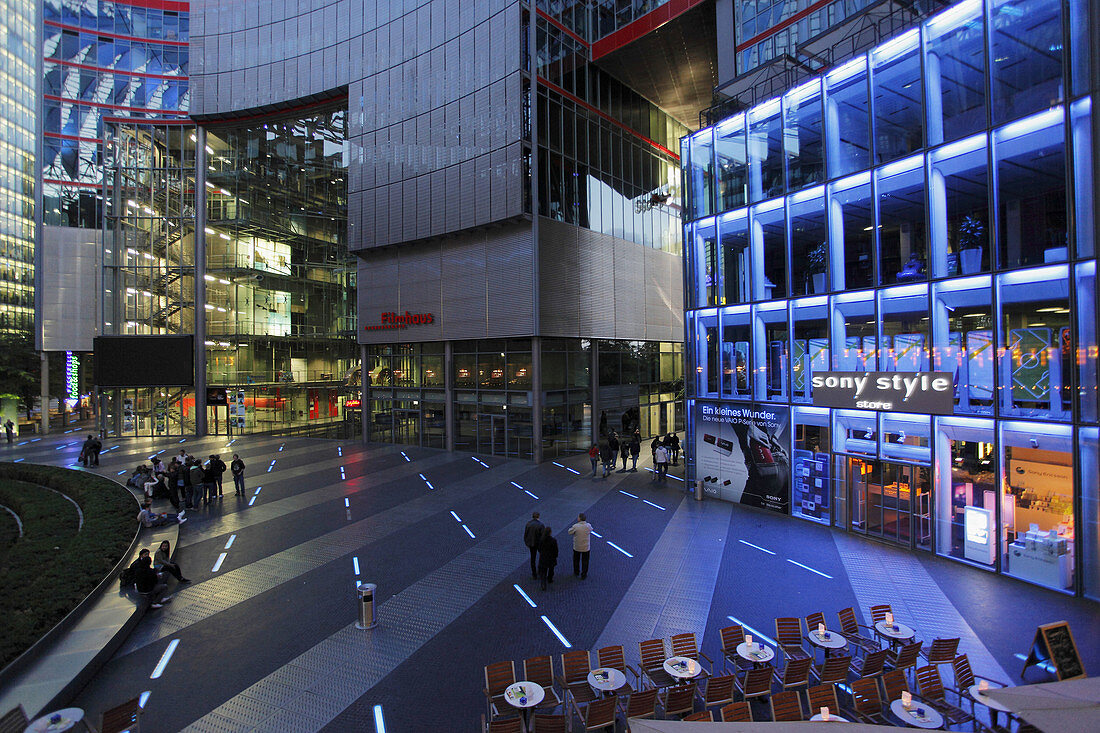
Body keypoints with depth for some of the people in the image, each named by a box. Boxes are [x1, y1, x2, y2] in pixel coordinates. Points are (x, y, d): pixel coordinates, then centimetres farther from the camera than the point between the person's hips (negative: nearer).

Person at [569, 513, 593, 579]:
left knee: (576, 560, 22)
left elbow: (570, 532, -8)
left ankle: (576, 572, 39)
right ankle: (584, 575, 23)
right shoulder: (588, 526, -16)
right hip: (586, 547, 1)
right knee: (585, 561, 16)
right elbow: (591, 530, 7)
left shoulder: (575, 526, -23)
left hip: (577, 547, -1)